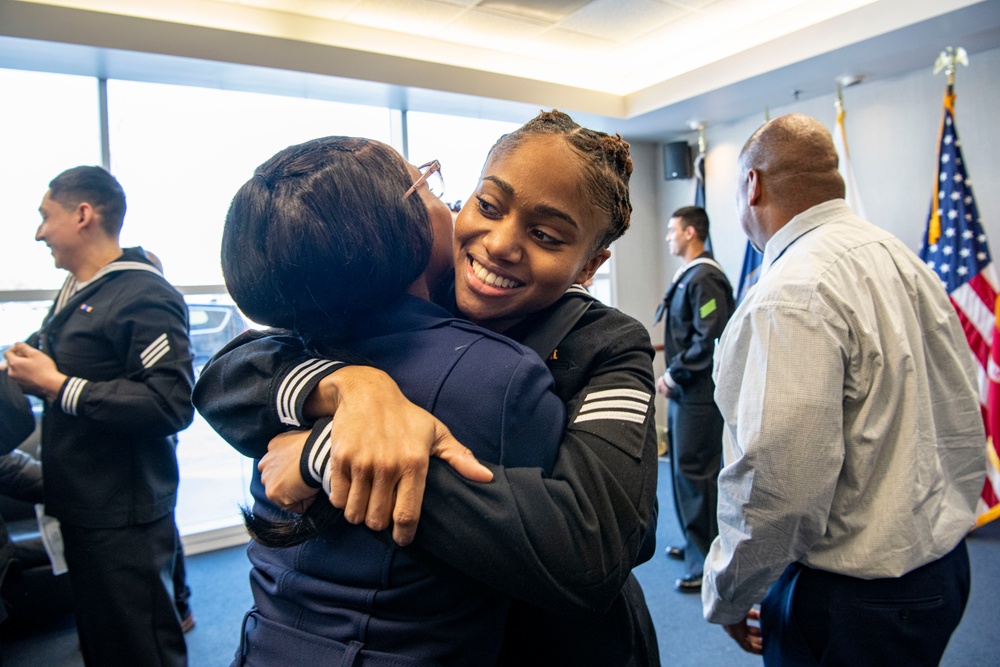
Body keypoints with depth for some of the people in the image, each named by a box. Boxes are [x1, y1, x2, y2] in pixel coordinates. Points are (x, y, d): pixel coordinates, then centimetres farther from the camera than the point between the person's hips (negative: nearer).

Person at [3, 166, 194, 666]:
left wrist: (58, 386, -21)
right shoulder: (73, 294, 13)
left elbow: (171, 404, -28)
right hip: (81, 510, 9)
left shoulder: (145, 296, -17)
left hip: (125, 520, -9)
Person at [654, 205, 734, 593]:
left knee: (695, 471, -5)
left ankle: (706, 563, 6)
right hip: (682, 393, 10)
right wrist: (673, 375, 11)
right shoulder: (687, 276, 14)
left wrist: (674, 375, -16)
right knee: (683, 467, 18)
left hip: (699, 396, -10)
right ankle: (694, 543, 34)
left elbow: (710, 339, -23)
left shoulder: (705, 278, -16)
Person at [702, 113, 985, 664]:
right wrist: (945, 523, 22)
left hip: (850, 601, -9)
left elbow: (777, 484, -29)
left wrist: (726, 596, -12)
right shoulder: (907, 262, 4)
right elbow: (965, 426, 10)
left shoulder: (790, 296, -25)